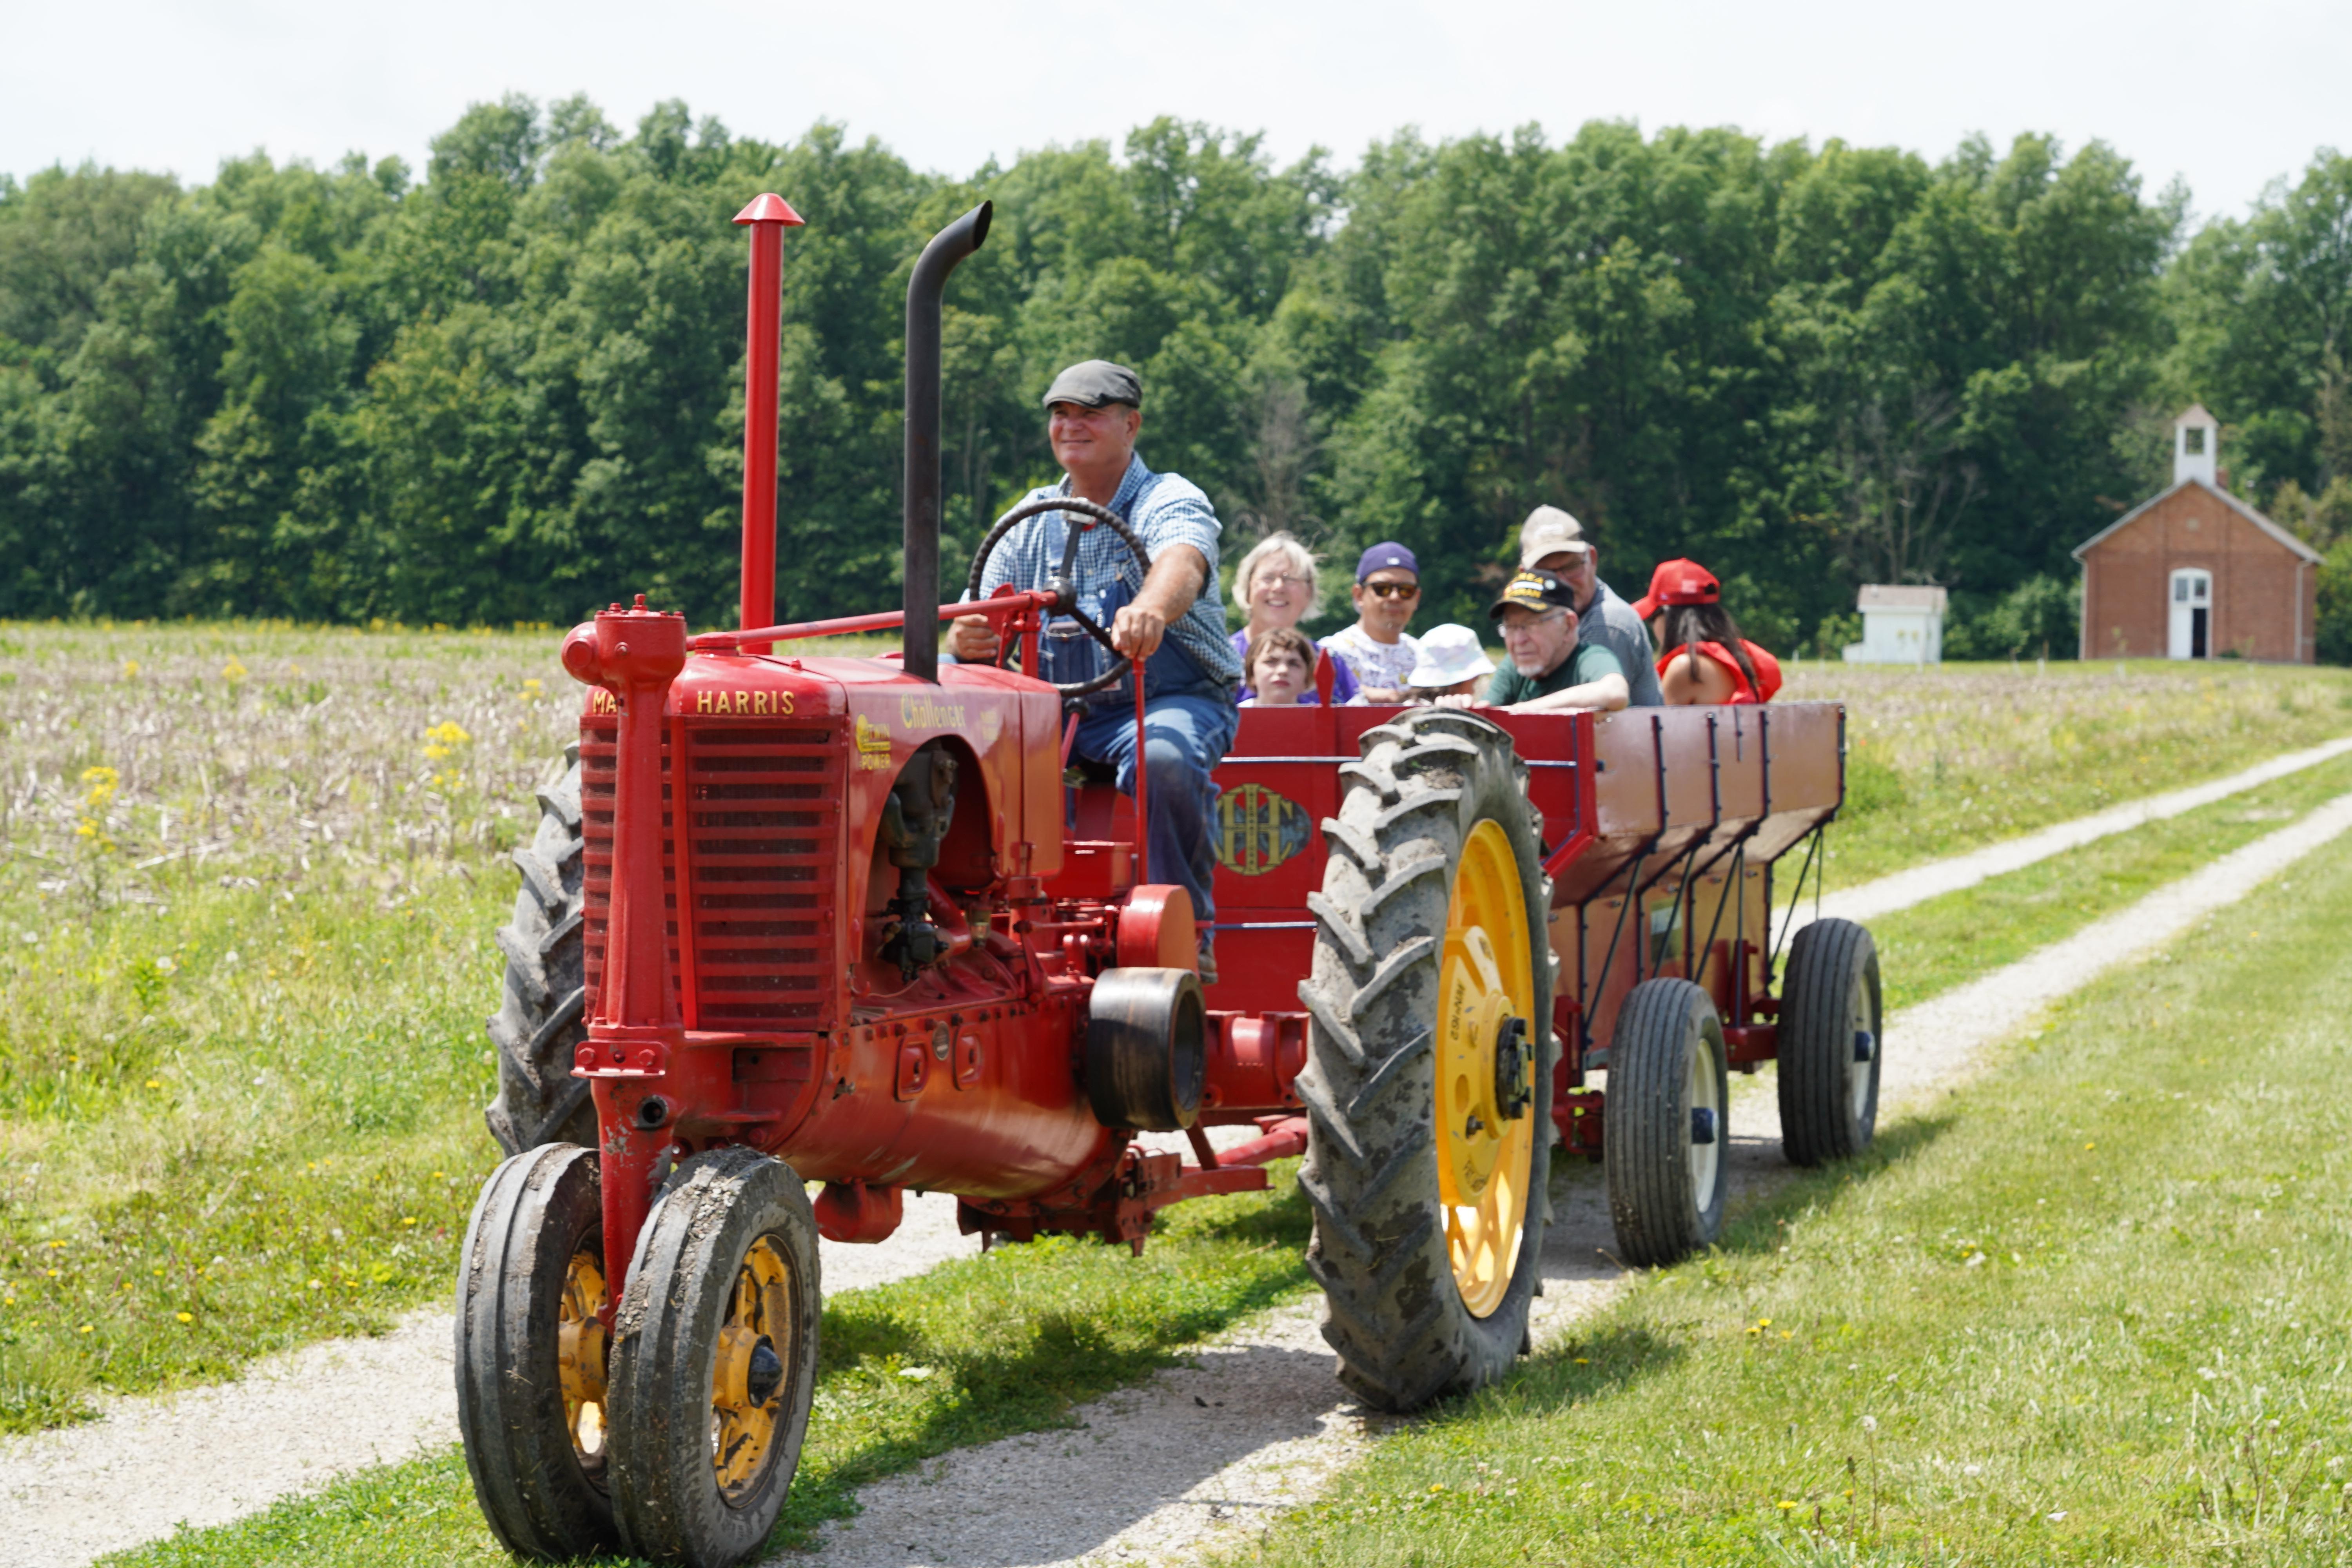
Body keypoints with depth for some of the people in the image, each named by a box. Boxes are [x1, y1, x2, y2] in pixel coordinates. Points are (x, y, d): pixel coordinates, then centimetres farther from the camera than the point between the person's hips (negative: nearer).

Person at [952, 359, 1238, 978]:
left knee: (1165, 758, -38)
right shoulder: (1031, 520, 13)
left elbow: (1182, 563, -29)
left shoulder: (1170, 503, -3)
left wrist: (1151, 609, -55)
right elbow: (978, 624, 4)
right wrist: (964, 639, -24)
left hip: (1172, 700, -4)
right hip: (1057, 707, 5)